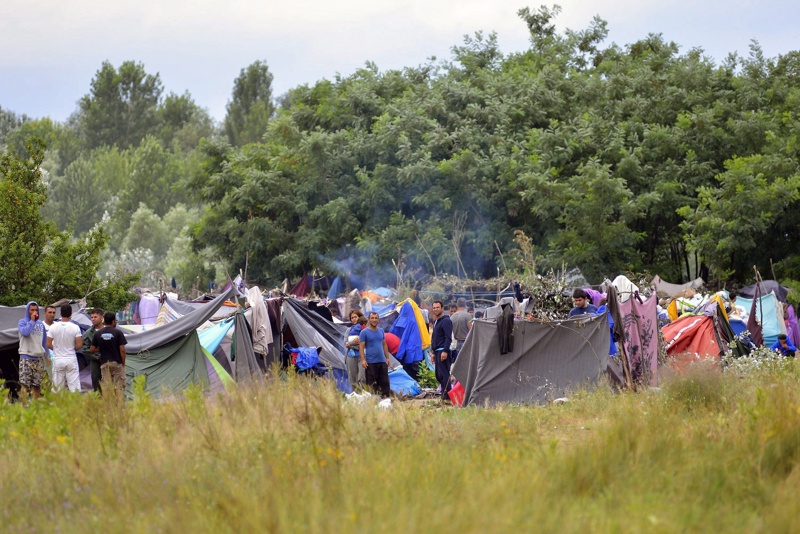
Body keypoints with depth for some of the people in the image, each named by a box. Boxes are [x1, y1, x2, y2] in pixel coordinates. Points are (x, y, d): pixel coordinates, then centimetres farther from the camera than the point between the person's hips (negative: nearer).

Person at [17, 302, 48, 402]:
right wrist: (32, 321, -12)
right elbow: (25, 332, -21)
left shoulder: (41, 324, 15)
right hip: (26, 357, -4)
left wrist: (46, 356, 16)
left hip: (39, 358, 4)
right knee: (25, 384, -10)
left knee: (37, 385, 5)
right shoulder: (22, 322, 2)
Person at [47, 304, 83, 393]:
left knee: (57, 387, 6)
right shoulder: (75, 327, -8)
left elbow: (48, 345, -4)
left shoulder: (53, 327, -4)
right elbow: (79, 345, -10)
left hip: (58, 359, 1)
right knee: (74, 386, -1)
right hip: (71, 359, -1)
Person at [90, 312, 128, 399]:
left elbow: (92, 349, 5)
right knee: (119, 386, 2)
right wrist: (123, 363, 1)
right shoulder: (118, 332, -7)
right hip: (117, 363, -3)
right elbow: (122, 350, -9)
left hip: (104, 363, 3)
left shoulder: (98, 333, 2)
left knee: (106, 386, 4)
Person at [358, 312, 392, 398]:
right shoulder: (364, 332, -5)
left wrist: (387, 357, 15)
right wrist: (363, 360, -16)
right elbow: (361, 347, -8)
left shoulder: (381, 331, 13)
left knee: (385, 382, 6)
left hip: (382, 361, 5)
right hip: (370, 362, -5)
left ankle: (386, 397, 11)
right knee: (372, 384, -3)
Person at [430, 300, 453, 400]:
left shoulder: (446, 321, -10)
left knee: (443, 374, -12)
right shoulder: (436, 322, 20)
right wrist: (434, 353, 23)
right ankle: (444, 394, 17)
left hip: (443, 351, -10)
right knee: (438, 374, 11)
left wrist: (445, 351, -24)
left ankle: (446, 395, -12)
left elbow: (448, 338, -18)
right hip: (437, 351, 10)